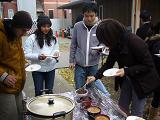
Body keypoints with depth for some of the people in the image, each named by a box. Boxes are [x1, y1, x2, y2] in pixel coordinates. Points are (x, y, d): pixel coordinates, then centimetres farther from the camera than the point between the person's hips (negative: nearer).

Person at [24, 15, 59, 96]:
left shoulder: (53, 38, 5)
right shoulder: (32, 38, -10)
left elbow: (56, 49, 11)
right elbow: (26, 54, -13)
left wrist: (56, 53, -13)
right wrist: (38, 56, -29)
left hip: (50, 69, 4)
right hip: (38, 70, -3)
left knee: (49, 91, 15)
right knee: (39, 93, 8)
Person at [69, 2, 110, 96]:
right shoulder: (77, 26, -4)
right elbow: (73, 45, 4)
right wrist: (71, 60, 5)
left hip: (93, 64, 0)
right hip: (79, 64, 1)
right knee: (79, 90, 11)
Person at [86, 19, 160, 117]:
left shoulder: (135, 42, -28)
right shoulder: (115, 45, -7)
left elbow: (148, 65, -22)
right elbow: (109, 63, 4)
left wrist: (127, 71, -30)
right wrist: (96, 76, -6)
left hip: (142, 80, -7)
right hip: (127, 78, 7)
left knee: (136, 113, 3)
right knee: (122, 107, 17)